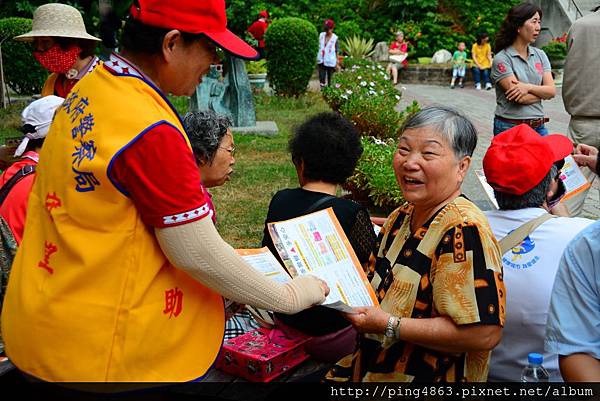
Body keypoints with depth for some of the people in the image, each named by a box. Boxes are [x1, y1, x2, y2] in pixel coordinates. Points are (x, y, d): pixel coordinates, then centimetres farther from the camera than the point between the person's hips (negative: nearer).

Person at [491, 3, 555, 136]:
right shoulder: (502, 59, -9)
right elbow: (520, 98, -17)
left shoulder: (540, 55, 9)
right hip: (509, 127, -5)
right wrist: (541, 92, -2)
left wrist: (529, 87, -16)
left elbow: (552, 91, 0)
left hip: (538, 127, 5)